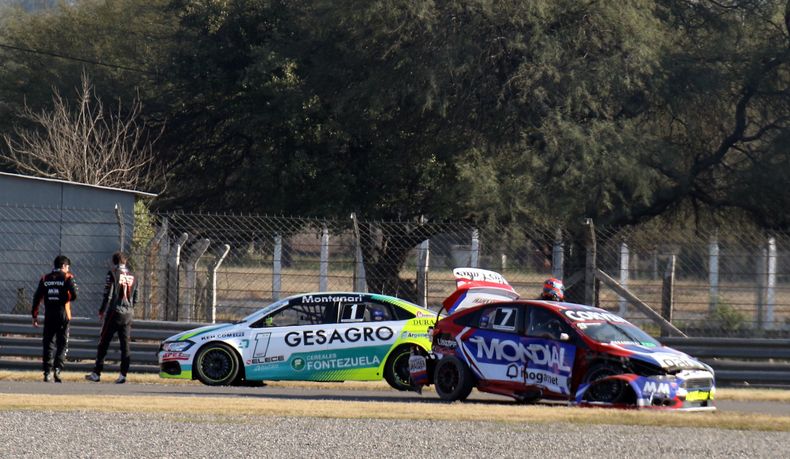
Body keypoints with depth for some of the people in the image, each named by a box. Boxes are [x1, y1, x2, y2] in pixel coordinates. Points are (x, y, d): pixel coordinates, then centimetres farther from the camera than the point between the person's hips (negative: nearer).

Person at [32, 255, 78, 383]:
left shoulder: (45, 278, 8)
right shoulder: (68, 277, -2)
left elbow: (37, 298, 5)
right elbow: (74, 295, -11)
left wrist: (35, 316, 9)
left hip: (49, 316, 3)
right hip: (63, 315, -3)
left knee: (48, 343, 7)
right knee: (62, 343, 5)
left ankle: (47, 372, 2)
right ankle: (58, 368, -12)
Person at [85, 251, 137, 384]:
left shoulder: (113, 273, -6)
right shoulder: (132, 276, 9)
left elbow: (108, 295, -9)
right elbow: (135, 297, 12)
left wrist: (102, 311, 0)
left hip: (114, 313, -4)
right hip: (128, 314, 5)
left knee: (103, 343, 2)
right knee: (125, 345, 5)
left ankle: (96, 373, 2)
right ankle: (123, 374, -1)